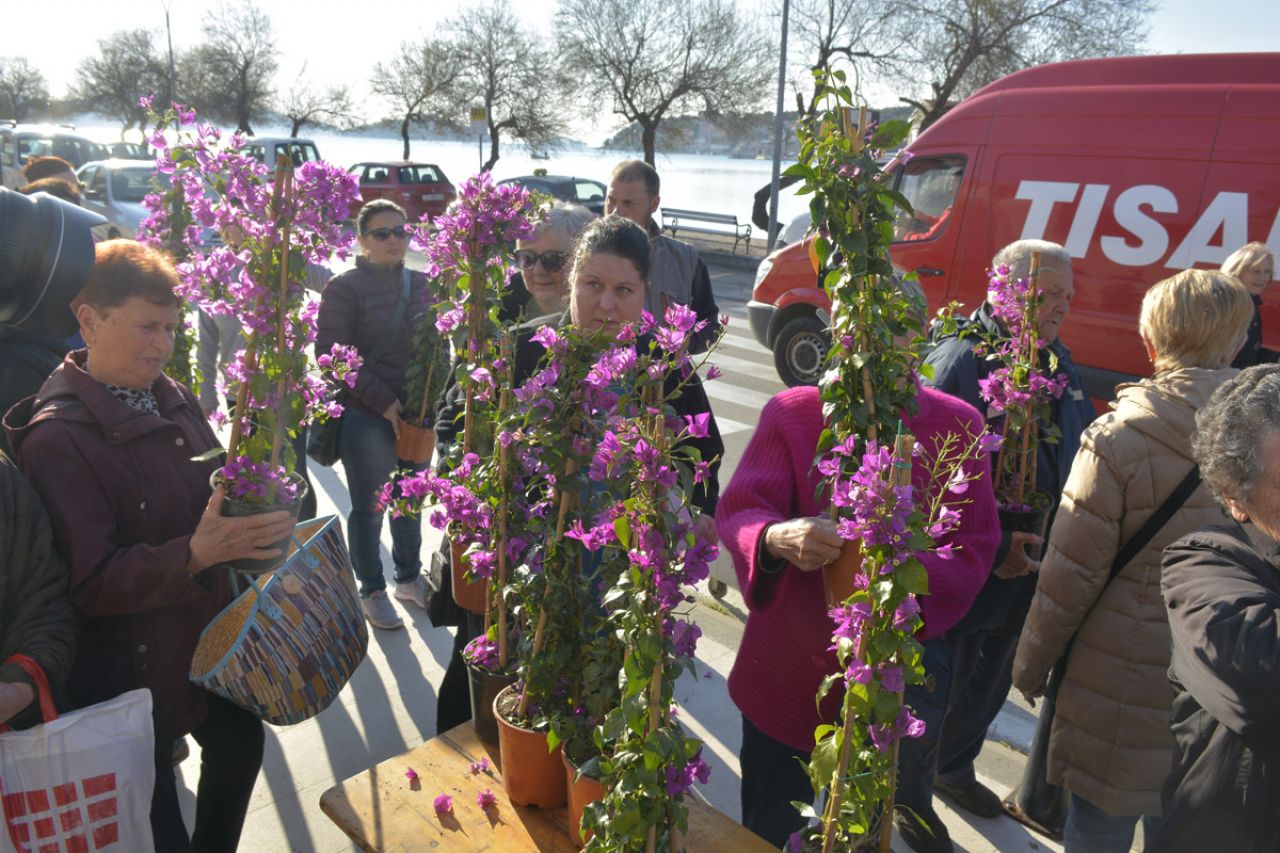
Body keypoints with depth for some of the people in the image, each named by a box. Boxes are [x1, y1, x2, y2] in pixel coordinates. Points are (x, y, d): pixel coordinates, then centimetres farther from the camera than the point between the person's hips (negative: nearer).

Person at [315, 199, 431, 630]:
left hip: (416, 413, 5)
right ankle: (372, 591, 27)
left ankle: (409, 578, 37)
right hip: (366, 417, -5)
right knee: (369, 508, 8)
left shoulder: (421, 284, 7)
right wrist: (386, 403, -17)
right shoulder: (343, 288, -8)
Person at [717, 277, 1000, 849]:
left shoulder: (957, 426, -2)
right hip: (788, 670, 0)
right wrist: (777, 538, -38)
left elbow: (974, 548, -5)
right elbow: (738, 511, -15)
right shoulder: (791, 413, -6)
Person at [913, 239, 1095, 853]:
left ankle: (954, 768, 51)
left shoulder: (1057, 360, 4)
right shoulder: (960, 360, -21)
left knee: (990, 683, 25)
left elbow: (1081, 450, 11)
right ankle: (911, 795, 35)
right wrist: (991, 545, -24)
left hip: (1027, 567, 8)